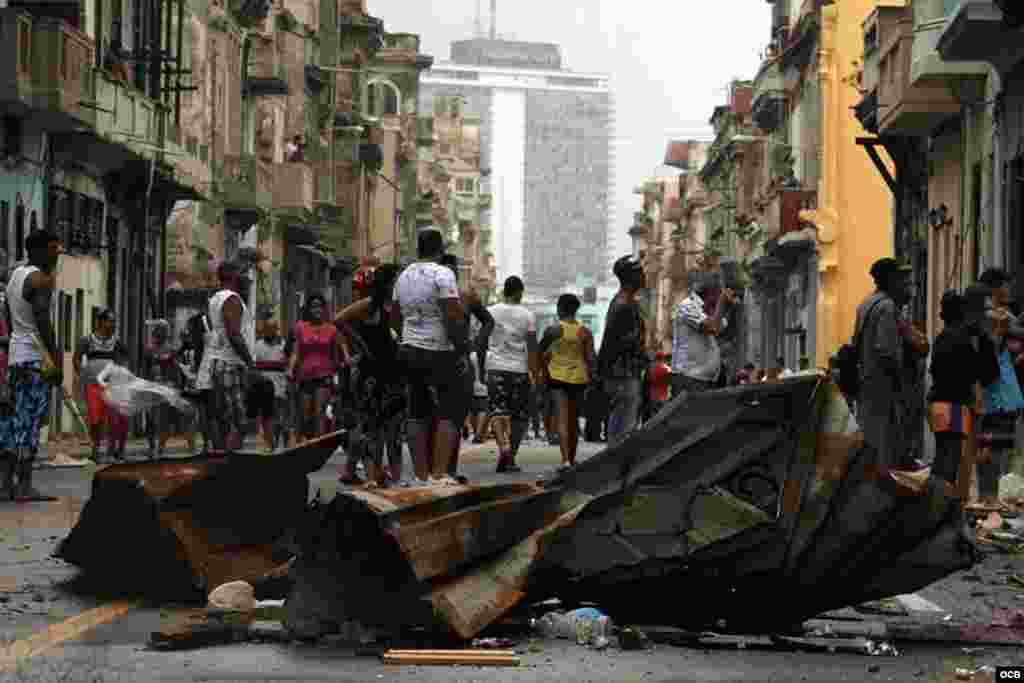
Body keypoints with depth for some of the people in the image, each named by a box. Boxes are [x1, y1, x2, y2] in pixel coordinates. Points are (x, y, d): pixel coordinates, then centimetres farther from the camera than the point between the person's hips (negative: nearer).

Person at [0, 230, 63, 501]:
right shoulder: (41, 279, -12)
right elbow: (43, 321, -22)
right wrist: (56, 362, -20)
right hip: (37, 357, -9)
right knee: (30, 420, -9)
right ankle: (24, 487, -12)